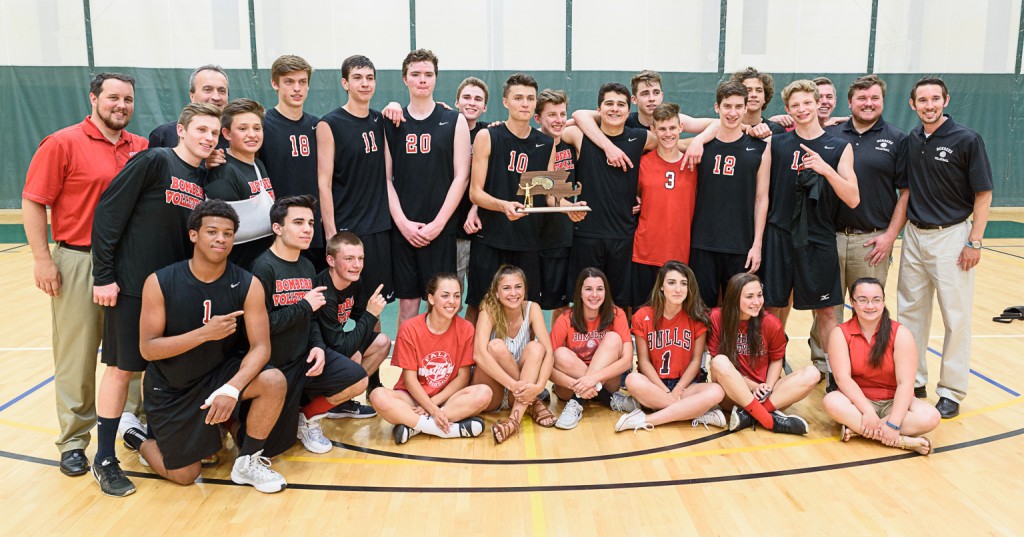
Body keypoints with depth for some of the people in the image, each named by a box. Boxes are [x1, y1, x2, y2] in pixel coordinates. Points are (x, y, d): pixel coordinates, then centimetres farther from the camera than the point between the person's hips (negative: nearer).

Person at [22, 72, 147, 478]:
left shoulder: (142, 148, 6)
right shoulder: (63, 144, -5)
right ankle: (74, 441, 17)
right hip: (78, 262, -4)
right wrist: (42, 258, -11)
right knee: (77, 356, 5)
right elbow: (33, 202, -6)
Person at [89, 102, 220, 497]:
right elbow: (107, 215, -13)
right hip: (132, 285, -6)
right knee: (122, 368, 1)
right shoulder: (153, 162, -10)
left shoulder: (204, 182, 9)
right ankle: (104, 460, 14)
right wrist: (103, 276, -14)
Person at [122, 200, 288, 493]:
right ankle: (135, 434, 34)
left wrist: (232, 388, -36)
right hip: (170, 389, -1)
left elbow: (260, 347, -19)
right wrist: (205, 333, -29)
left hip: (219, 373, 1)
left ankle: (248, 461, -5)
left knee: (274, 381, -29)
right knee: (184, 476, 3)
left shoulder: (247, 285, -14)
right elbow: (147, 349, -17)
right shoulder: (160, 282, -17)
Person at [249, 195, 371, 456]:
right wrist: (304, 306, -17)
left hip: (304, 358, 6)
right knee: (273, 447, -2)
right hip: (273, 368, -6)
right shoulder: (263, 267, -16)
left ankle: (307, 417, 10)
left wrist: (318, 346, -4)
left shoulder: (307, 267, 8)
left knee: (357, 380, -14)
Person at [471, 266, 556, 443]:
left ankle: (515, 417, -35)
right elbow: (479, 354, -30)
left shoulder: (532, 309, -7)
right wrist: (513, 385, -39)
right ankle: (532, 403, -18)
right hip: (491, 395, -2)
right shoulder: (489, 311, -14)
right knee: (496, 346, -28)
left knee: (536, 347, -24)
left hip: (521, 389, 2)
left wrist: (538, 386, -35)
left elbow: (548, 352, -17)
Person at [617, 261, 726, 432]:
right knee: (633, 380, -35)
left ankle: (646, 420, -29)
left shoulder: (698, 317, -3)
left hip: (685, 384, 1)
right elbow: (643, 360, -6)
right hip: (654, 385, -1)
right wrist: (666, 392, -16)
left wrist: (677, 390, -15)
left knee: (716, 391, -30)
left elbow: (696, 360, -2)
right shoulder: (643, 316, -5)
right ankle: (699, 413, -27)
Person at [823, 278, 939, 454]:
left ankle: (856, 429, -24)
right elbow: (842, 378, -17)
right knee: (831, 402, -33)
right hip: (859, 401, -1)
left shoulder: (900, 334, -9)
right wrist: (868, 412, -29)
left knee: (931, 417, -27)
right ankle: (902, 441, -30)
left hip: (893, 402, 1)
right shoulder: (840, 333, -7)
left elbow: (905, 383, -16)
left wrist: (893, 424, -27)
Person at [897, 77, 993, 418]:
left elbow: (983, 194, -8)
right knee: (910, 310, 11)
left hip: (950, 237, -5)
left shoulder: (967, 140, -9)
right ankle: (913, 379, 24)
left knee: (956, 316, 2)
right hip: (914, 235, 5)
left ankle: (952, 391, 12)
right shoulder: (910, 141, 4)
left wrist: (975, 242, -12)